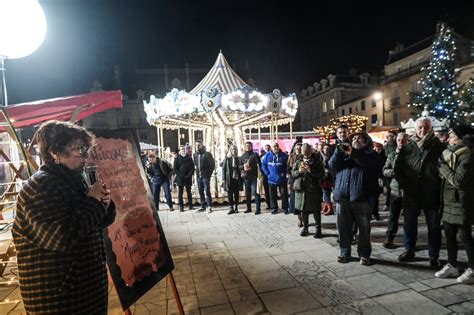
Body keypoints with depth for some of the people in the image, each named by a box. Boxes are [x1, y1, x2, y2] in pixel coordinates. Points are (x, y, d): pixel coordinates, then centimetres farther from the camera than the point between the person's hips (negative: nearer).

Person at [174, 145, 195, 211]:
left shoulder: (189, 158, 7)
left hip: (188, 178, 1)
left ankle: (190, 205, 16)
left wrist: (188, 175, -9)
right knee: (180, 193, 1)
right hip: (180, 178, -1)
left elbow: (192, 168, 4)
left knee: (189, 192, 9)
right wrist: (181, 176, -11)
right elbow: (175, 169, -1)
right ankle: (181, 206, 7)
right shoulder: (177, 159, 3)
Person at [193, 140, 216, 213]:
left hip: (205, 176, -5)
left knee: (207, 191, -8)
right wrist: (197, 170, 8)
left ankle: (210, 206, 0)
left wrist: (209, 173, -5)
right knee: (200, 192, 8)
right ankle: (203, 206, 17)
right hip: (198, 176, 5)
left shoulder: (208, 154, -4)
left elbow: (213, 164, -2)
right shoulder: (195, 154, 11)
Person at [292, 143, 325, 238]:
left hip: (314, 189, -3)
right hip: (301, 188, 3)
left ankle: (318, 228, 15)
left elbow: (321, 174, -8)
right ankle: (305, 227, 26)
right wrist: (298, 171, -13)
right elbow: (293, 173, 8)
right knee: (304, 209, 12)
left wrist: (310, 171, -22)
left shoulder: (317, 160, -2)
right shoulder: (299, 161, 8)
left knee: (316, 210, 2)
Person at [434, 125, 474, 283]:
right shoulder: (453, 154, 13)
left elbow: (458, 181, -21)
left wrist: (443, 166, -14)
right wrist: (443, 167, 4)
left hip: (461, 203, -9)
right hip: (449, 201, 9)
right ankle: (451, 266, 23)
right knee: (449, 233, 13)